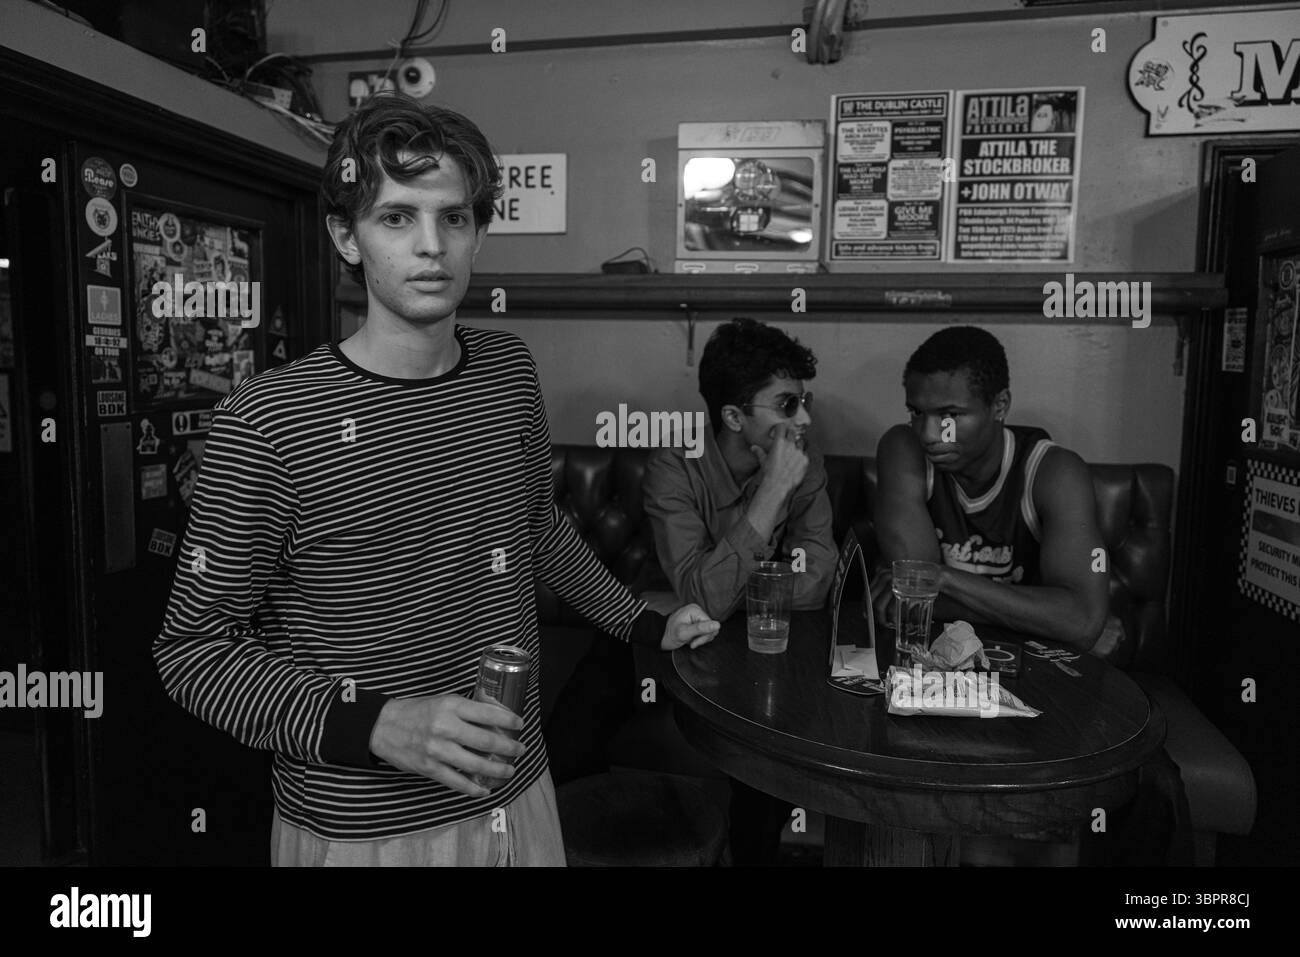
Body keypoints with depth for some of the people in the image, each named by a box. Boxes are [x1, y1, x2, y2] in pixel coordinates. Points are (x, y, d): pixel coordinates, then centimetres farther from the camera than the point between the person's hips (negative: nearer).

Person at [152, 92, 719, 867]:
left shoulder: (510, 371, -4)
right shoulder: (265, 423, -20)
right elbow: (194, 649, -11)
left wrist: (642, 625, 15)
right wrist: (370, 726, -23)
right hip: (355, 830, -4)